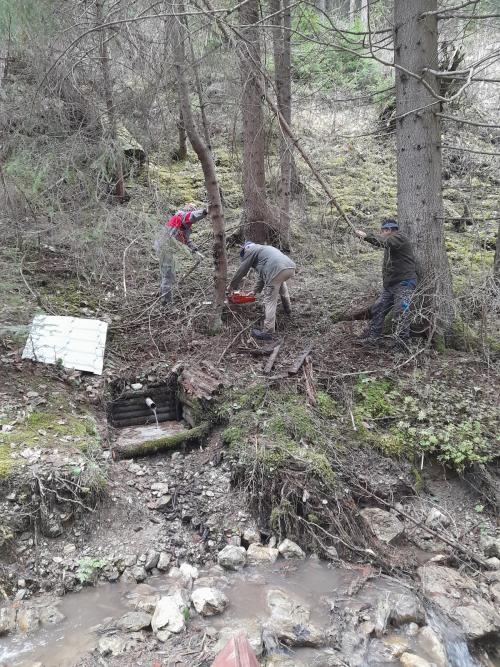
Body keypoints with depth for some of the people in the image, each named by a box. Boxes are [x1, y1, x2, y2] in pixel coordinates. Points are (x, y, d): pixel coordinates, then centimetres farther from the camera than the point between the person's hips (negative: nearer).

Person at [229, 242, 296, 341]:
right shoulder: (264, 248, 40)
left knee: (270, 301, -2)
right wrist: (255, 291, 46)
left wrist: (232, 286, 30)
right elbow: (263, 275, 42)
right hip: (291, 267, 8)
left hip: (277, 270, -8)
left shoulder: (250, 250, 16)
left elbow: (242, 271, 18)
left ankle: (268, 333, -3)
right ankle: (287, 308, 50)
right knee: (281, 282, 40)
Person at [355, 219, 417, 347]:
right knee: (378, 309, 7)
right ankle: (371, 337, 12)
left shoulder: (399, 238, -11)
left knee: (401, 312, -15)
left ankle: (403, 342, -10)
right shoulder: (391, 242, 19)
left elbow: (384, 241, -28)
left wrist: (366, 235, -27)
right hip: (390, 284, 10)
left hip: (404, 283, -10)